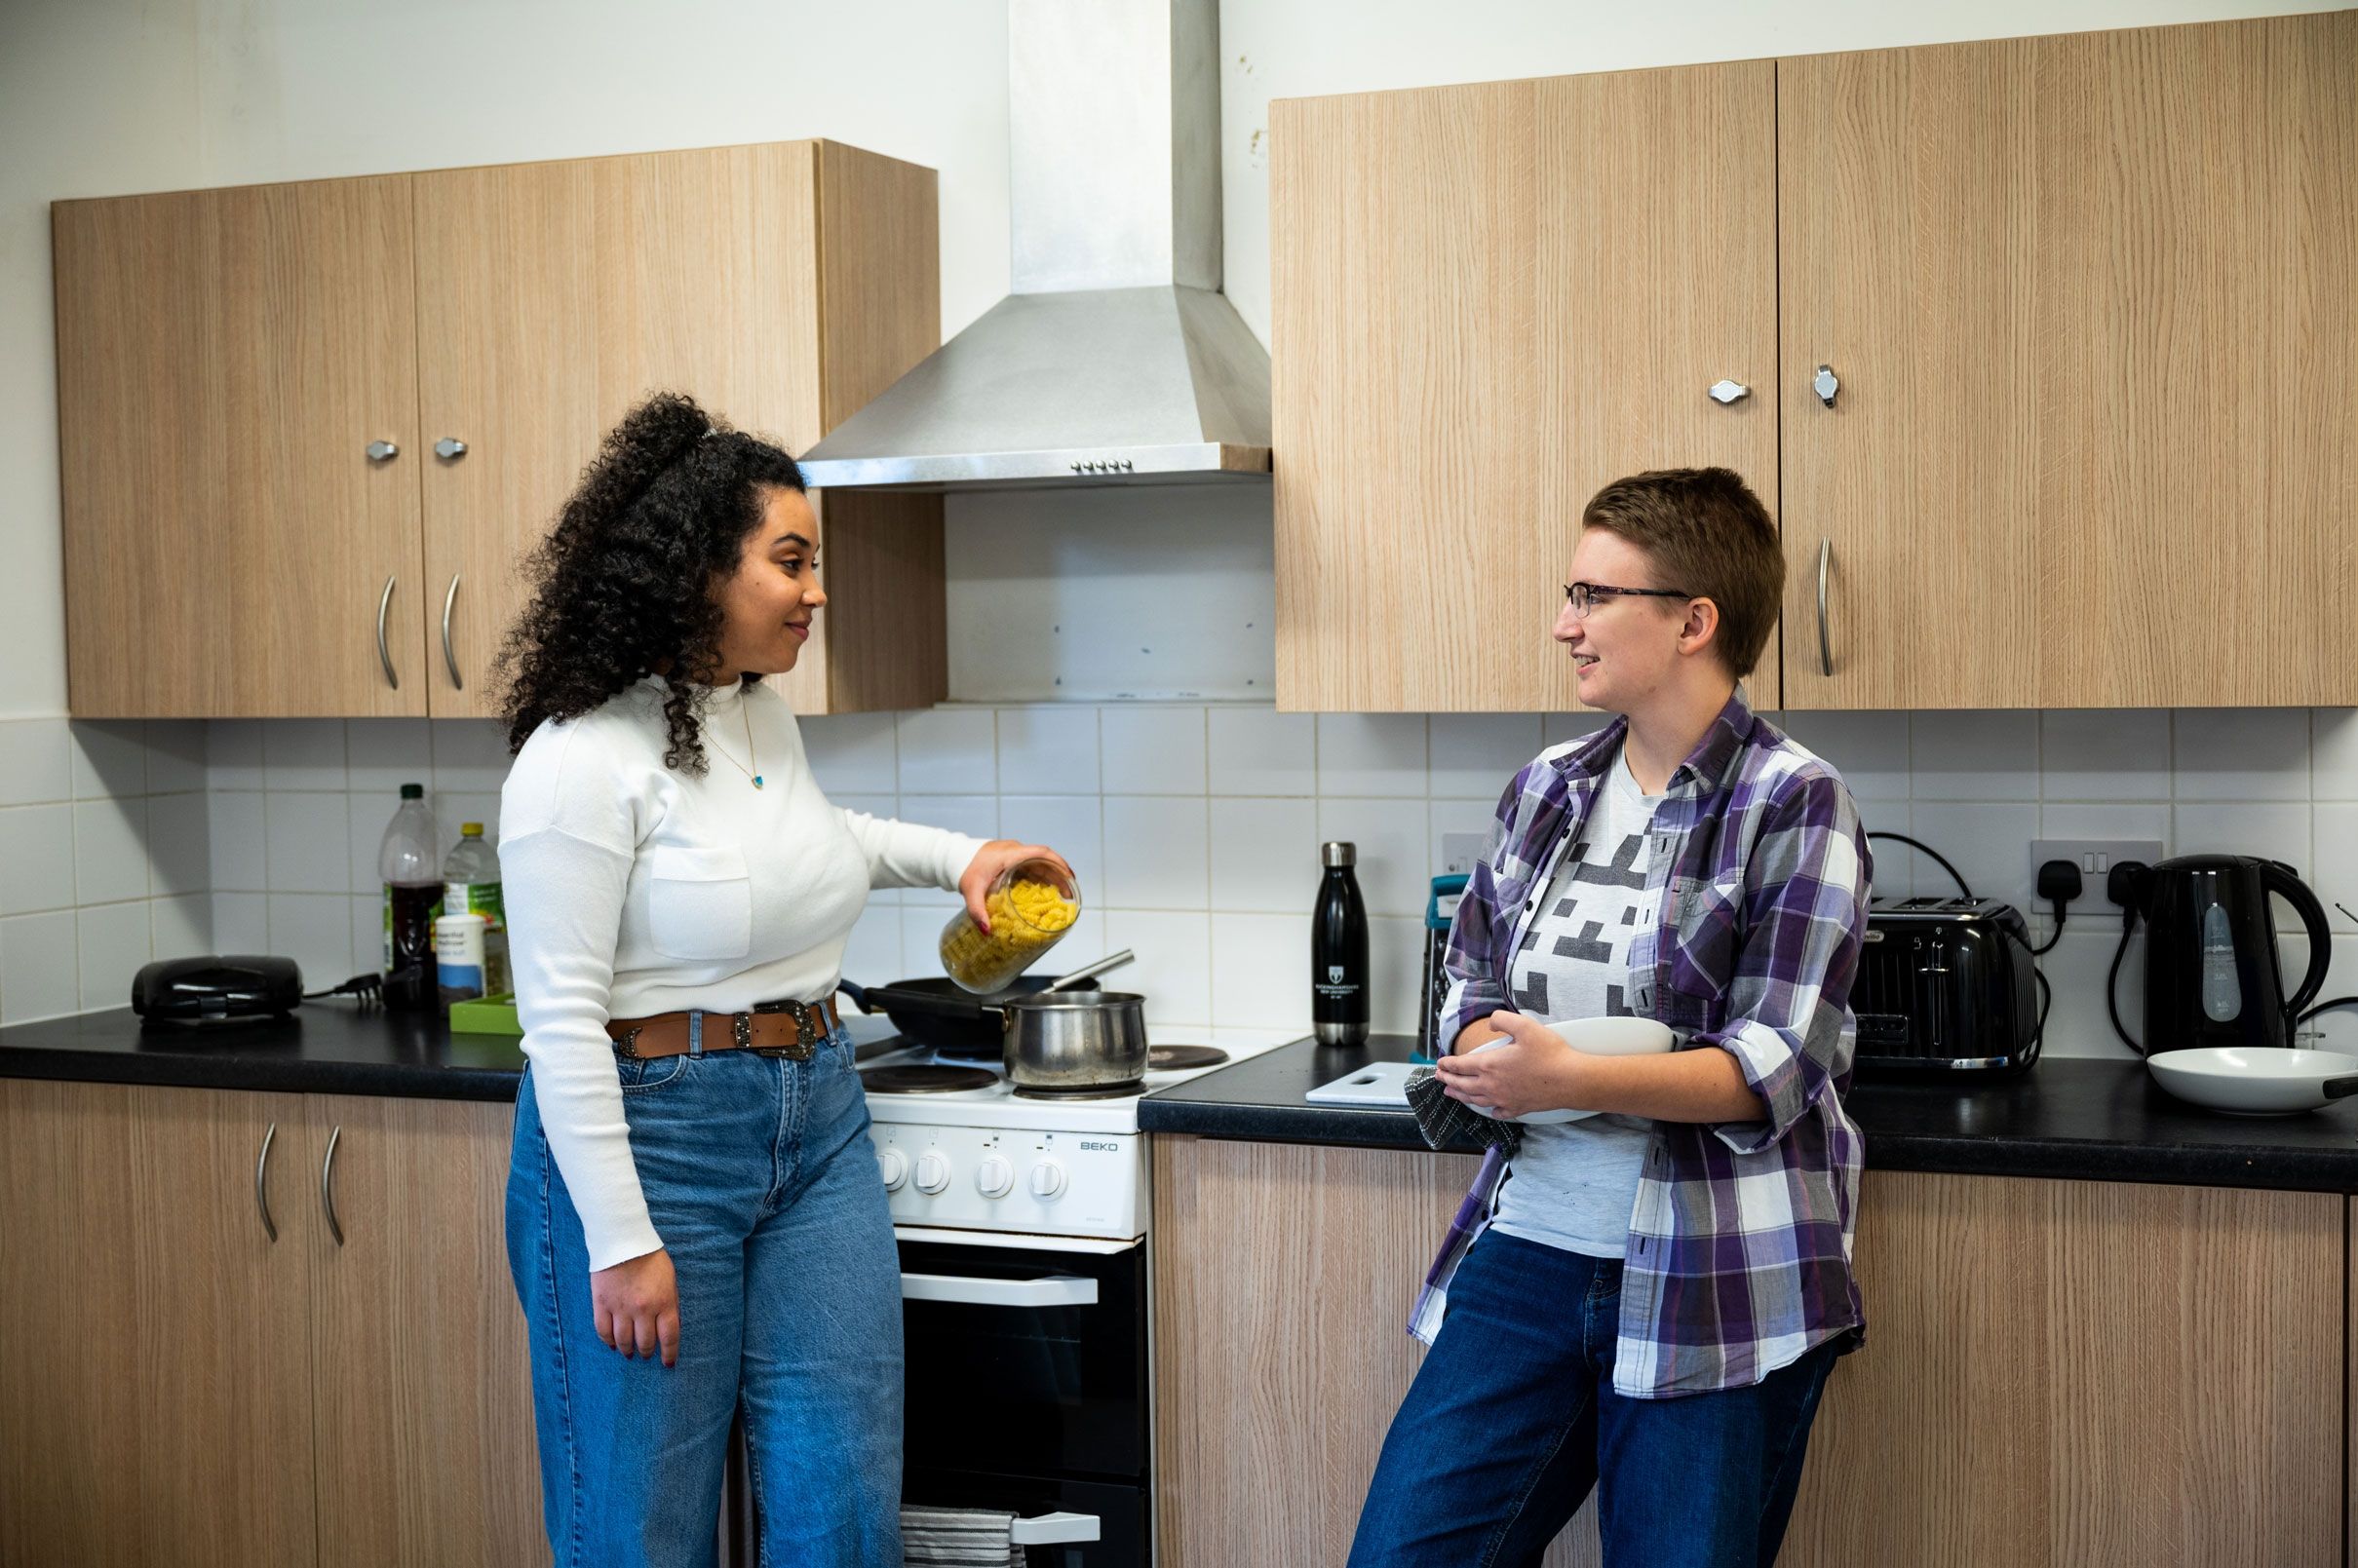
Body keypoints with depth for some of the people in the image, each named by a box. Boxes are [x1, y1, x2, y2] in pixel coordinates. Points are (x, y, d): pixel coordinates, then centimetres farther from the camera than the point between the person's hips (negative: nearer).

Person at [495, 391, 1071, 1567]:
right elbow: (561, 1022, -18)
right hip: (649, 1134, -7)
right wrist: (621, 1241, -18)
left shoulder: (767, 715, 8)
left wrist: (954, 853, 23)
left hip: (818, 1122, 7)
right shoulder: (582, 758, -17)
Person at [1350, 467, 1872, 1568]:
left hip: (1715, 1287, -5)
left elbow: (1776, 1068, -14)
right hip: (1528, 1243, 5)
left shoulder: (1794, 804, -8)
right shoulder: (1547, 790, 10)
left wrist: (1569, 1077, -25)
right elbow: (1470, 979, 17)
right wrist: (1482, 1063, -6)